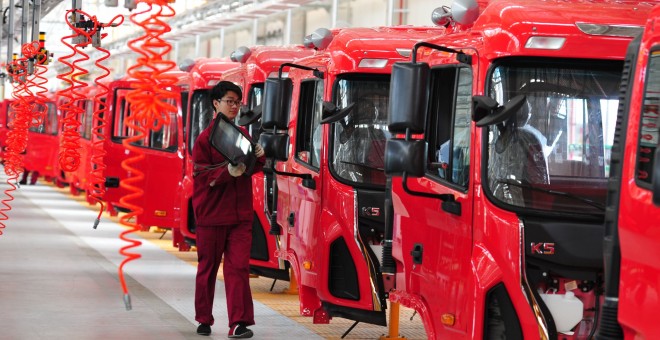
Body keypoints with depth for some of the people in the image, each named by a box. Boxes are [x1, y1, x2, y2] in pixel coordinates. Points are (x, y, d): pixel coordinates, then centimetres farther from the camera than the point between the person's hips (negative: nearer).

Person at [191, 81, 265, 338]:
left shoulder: (241, 134, 9)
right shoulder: (205, 138, -6)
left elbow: (251, 168, 15)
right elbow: (201, 176, -12)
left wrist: (259, 157, -7)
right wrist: (228, 172, -26)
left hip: (240, 215, 3)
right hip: (212, 213, -3)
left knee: (238, 266, -4)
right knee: (208, 267, 8)